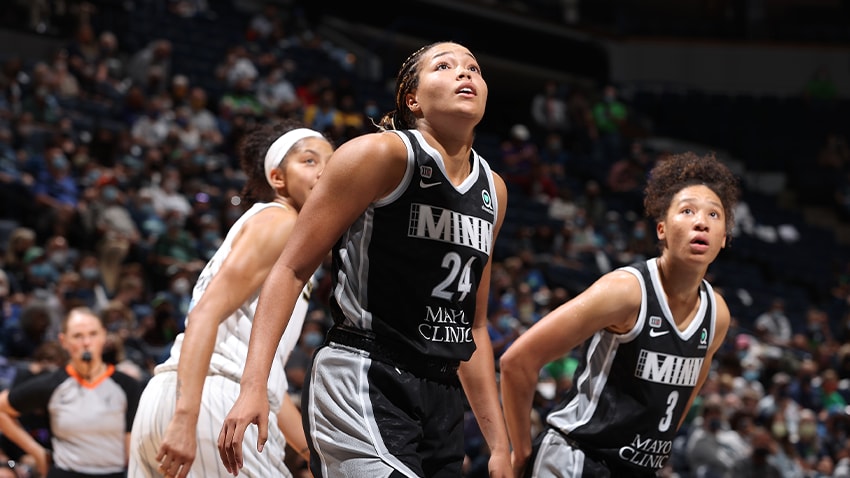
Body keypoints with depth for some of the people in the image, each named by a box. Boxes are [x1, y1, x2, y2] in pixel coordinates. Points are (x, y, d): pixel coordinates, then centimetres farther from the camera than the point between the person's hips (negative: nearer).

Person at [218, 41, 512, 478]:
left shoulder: (493, 191, 15)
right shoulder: (382, 154, -6)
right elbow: (291, 270, -8)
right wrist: (253, 385, -20)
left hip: (442, 401, 8)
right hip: (359, 387, -8)